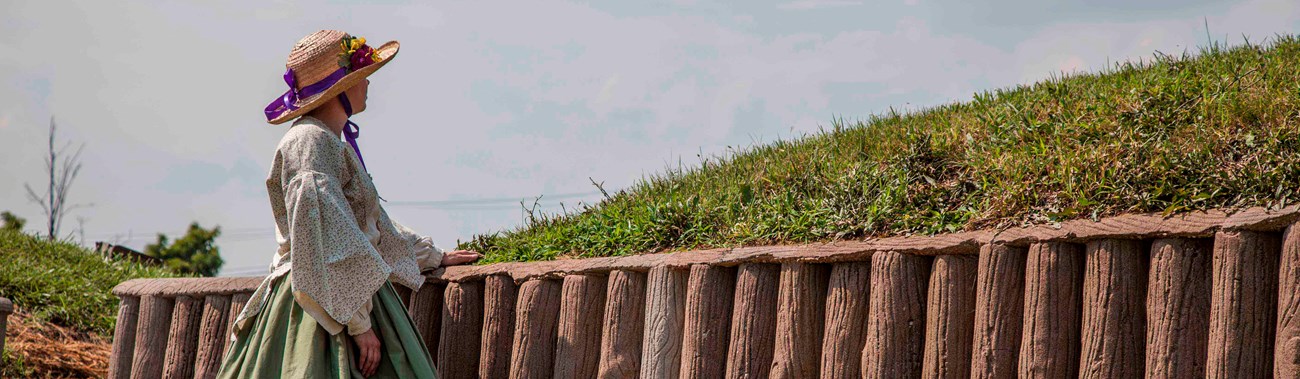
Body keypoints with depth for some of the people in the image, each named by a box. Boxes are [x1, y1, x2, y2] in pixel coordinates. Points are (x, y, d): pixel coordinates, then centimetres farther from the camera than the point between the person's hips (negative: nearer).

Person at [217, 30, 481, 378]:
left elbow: (372, 224, 32)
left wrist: (433, 257, 40)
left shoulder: (333, 143, 19)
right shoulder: (310, 140, -12)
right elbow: (323, 239, -21)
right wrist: (358, 321, -23)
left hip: (343, 302, 10)